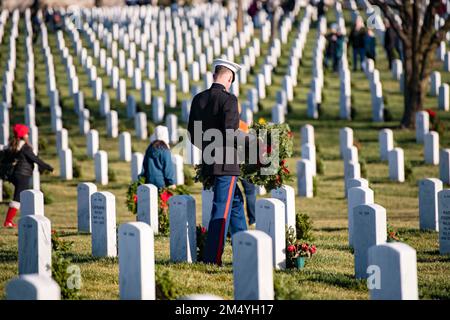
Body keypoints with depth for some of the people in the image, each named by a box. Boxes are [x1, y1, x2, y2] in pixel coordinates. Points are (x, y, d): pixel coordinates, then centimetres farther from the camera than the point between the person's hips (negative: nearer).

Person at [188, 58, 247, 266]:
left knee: (235, 201, 22)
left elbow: (192, 134, 10)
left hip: (209, 163, 7)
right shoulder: (228, 100, -14)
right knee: (222, 210, -3)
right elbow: (230, 133, -21)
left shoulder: (198, 99, 7)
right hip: (226, 164, -7)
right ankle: (212, 259, -5)